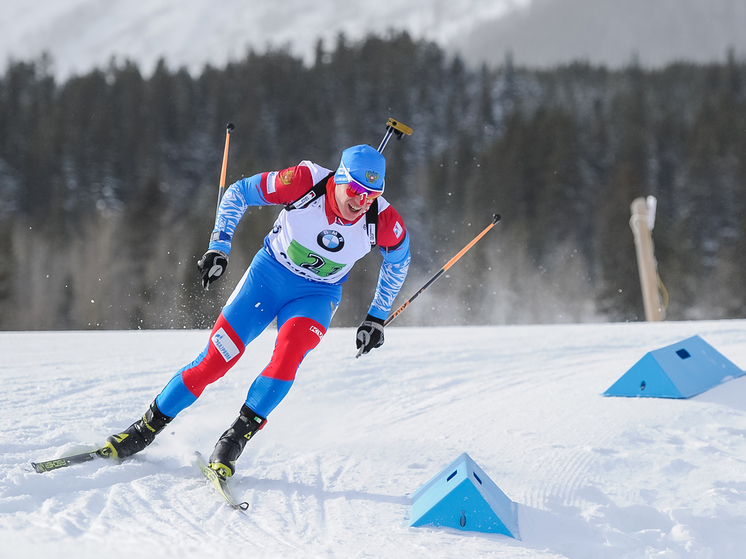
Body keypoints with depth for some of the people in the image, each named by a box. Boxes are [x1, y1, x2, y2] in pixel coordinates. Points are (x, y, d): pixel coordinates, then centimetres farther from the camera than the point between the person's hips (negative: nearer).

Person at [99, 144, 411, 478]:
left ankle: (237, 437, -16)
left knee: (289, 352, -30)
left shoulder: (383, 222, -22)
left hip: (317, 295, 1)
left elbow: (399, 259, 3)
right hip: (270, 273, 0)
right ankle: (149, 427, 9)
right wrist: (218, 247, -16)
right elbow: (239, 193, -11)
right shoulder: (307, 182, -27)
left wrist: (377, 318, 4)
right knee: (218, 356, -8)